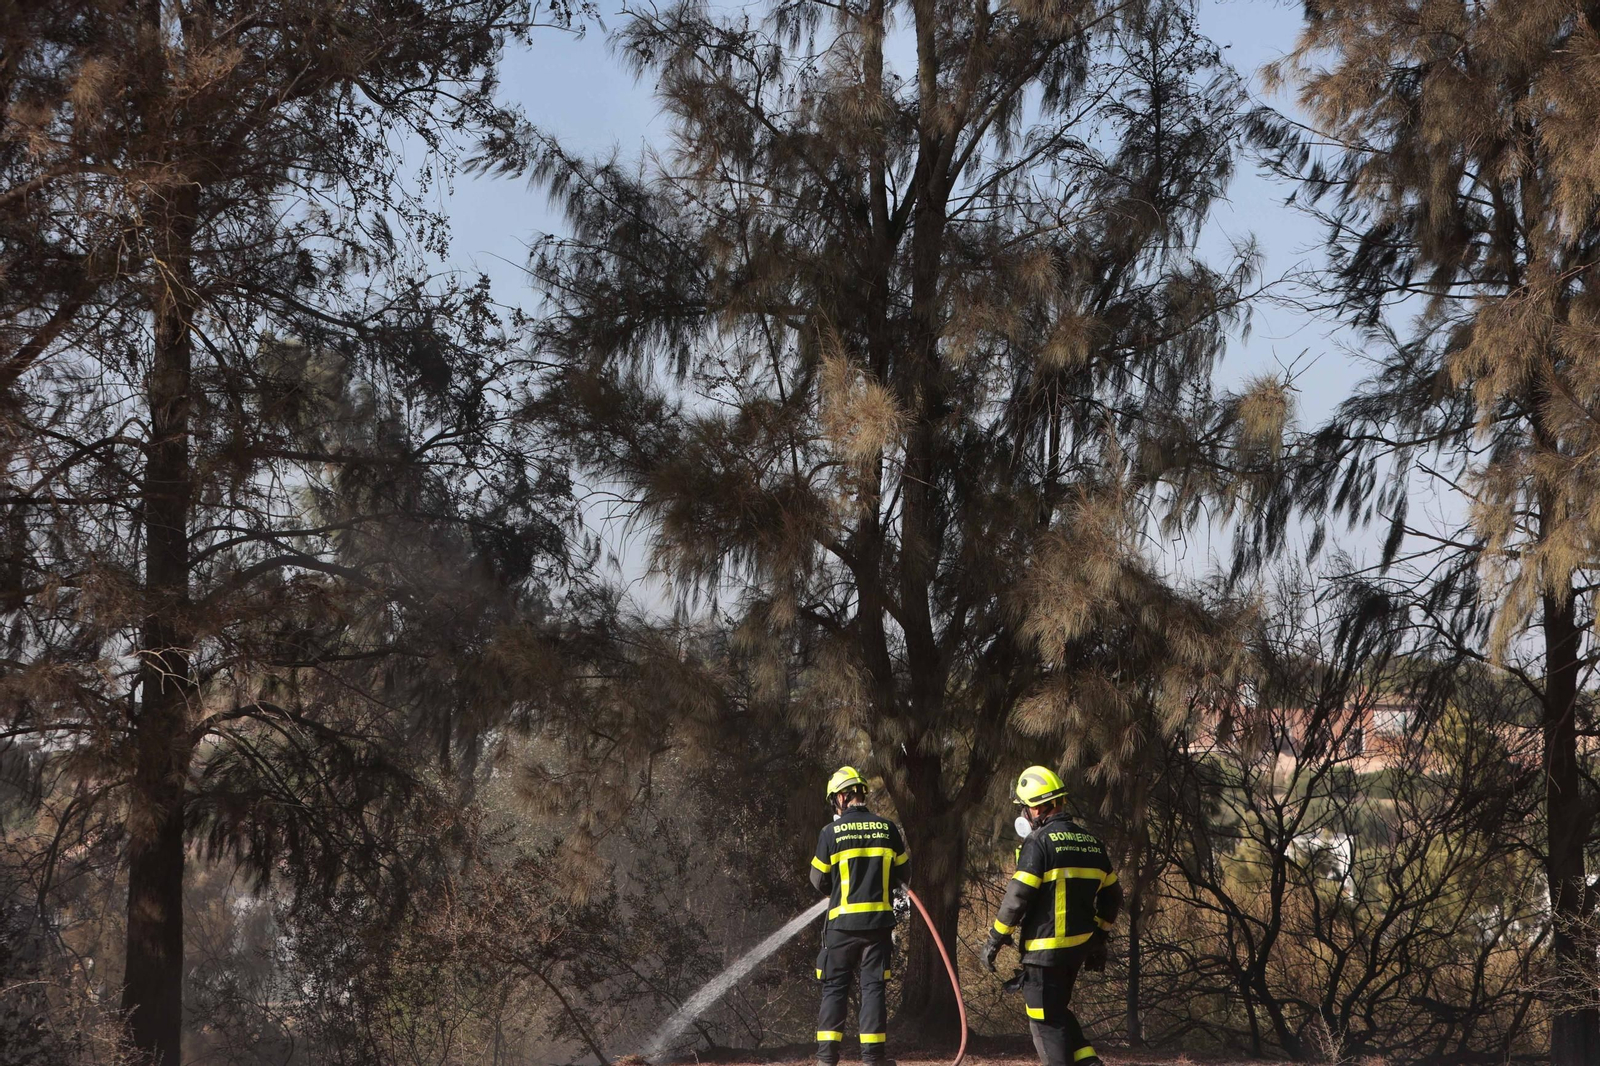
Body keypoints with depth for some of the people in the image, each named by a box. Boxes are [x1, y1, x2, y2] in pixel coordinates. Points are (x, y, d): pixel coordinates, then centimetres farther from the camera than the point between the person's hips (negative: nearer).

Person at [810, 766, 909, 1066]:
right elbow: (902, 874, 11)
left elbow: (819, 881, 2)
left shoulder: (830, 833, -6)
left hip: (842, 922, -2)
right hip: (879, 921, 2)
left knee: (834, 988, 5)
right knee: (873, 987, 6)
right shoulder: (888, 830, 1)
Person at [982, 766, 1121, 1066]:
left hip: (1045, 948, -8)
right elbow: (1112, 897, 16)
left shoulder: (1039, 842, -12)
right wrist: (1099, 939, 26)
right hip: (1079, 947, 8)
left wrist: (996, 940, -8)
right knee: (1059, 1010, 22)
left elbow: (1018, 896, -16)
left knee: (1046, 1020, 0)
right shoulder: (1092, 843, 11)